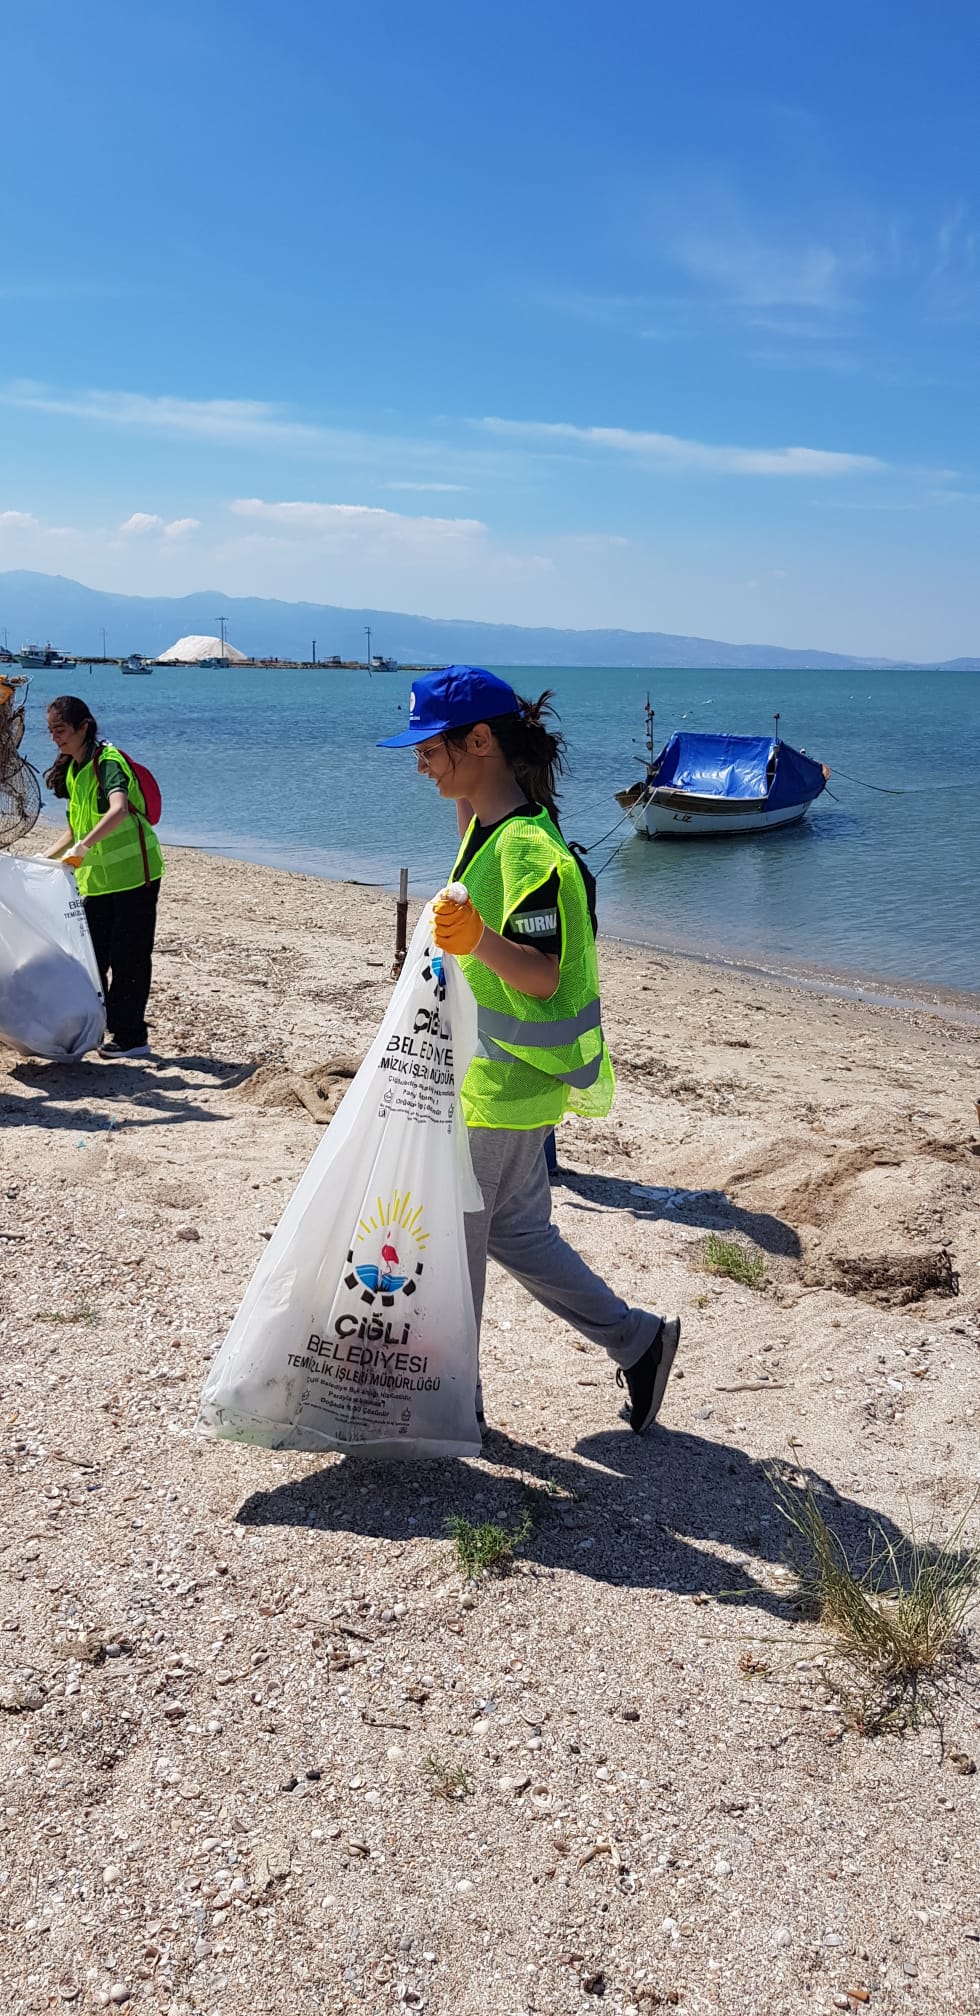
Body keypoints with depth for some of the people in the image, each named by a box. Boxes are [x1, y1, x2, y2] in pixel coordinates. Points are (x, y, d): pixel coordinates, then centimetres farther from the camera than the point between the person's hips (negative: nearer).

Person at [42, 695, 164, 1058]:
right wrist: (46, 858, 12)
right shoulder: (70, 771, 9)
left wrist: (82, 847, -46)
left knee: (128, 958, -3)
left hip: (133, 875, -8)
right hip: (97, 879, 8)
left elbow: (119, 810, -37)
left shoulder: (108, 762, -17)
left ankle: (130, 1038, 5)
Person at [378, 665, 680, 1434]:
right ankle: (637, 1341, 29)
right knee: (516, 1232, 19)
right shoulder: (491, 828, 7)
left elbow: (541, 975, -25)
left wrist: (478, 938, -42)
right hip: (488, 1075, 10)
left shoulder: (527, 847, -22)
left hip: (502, 1086, -10)